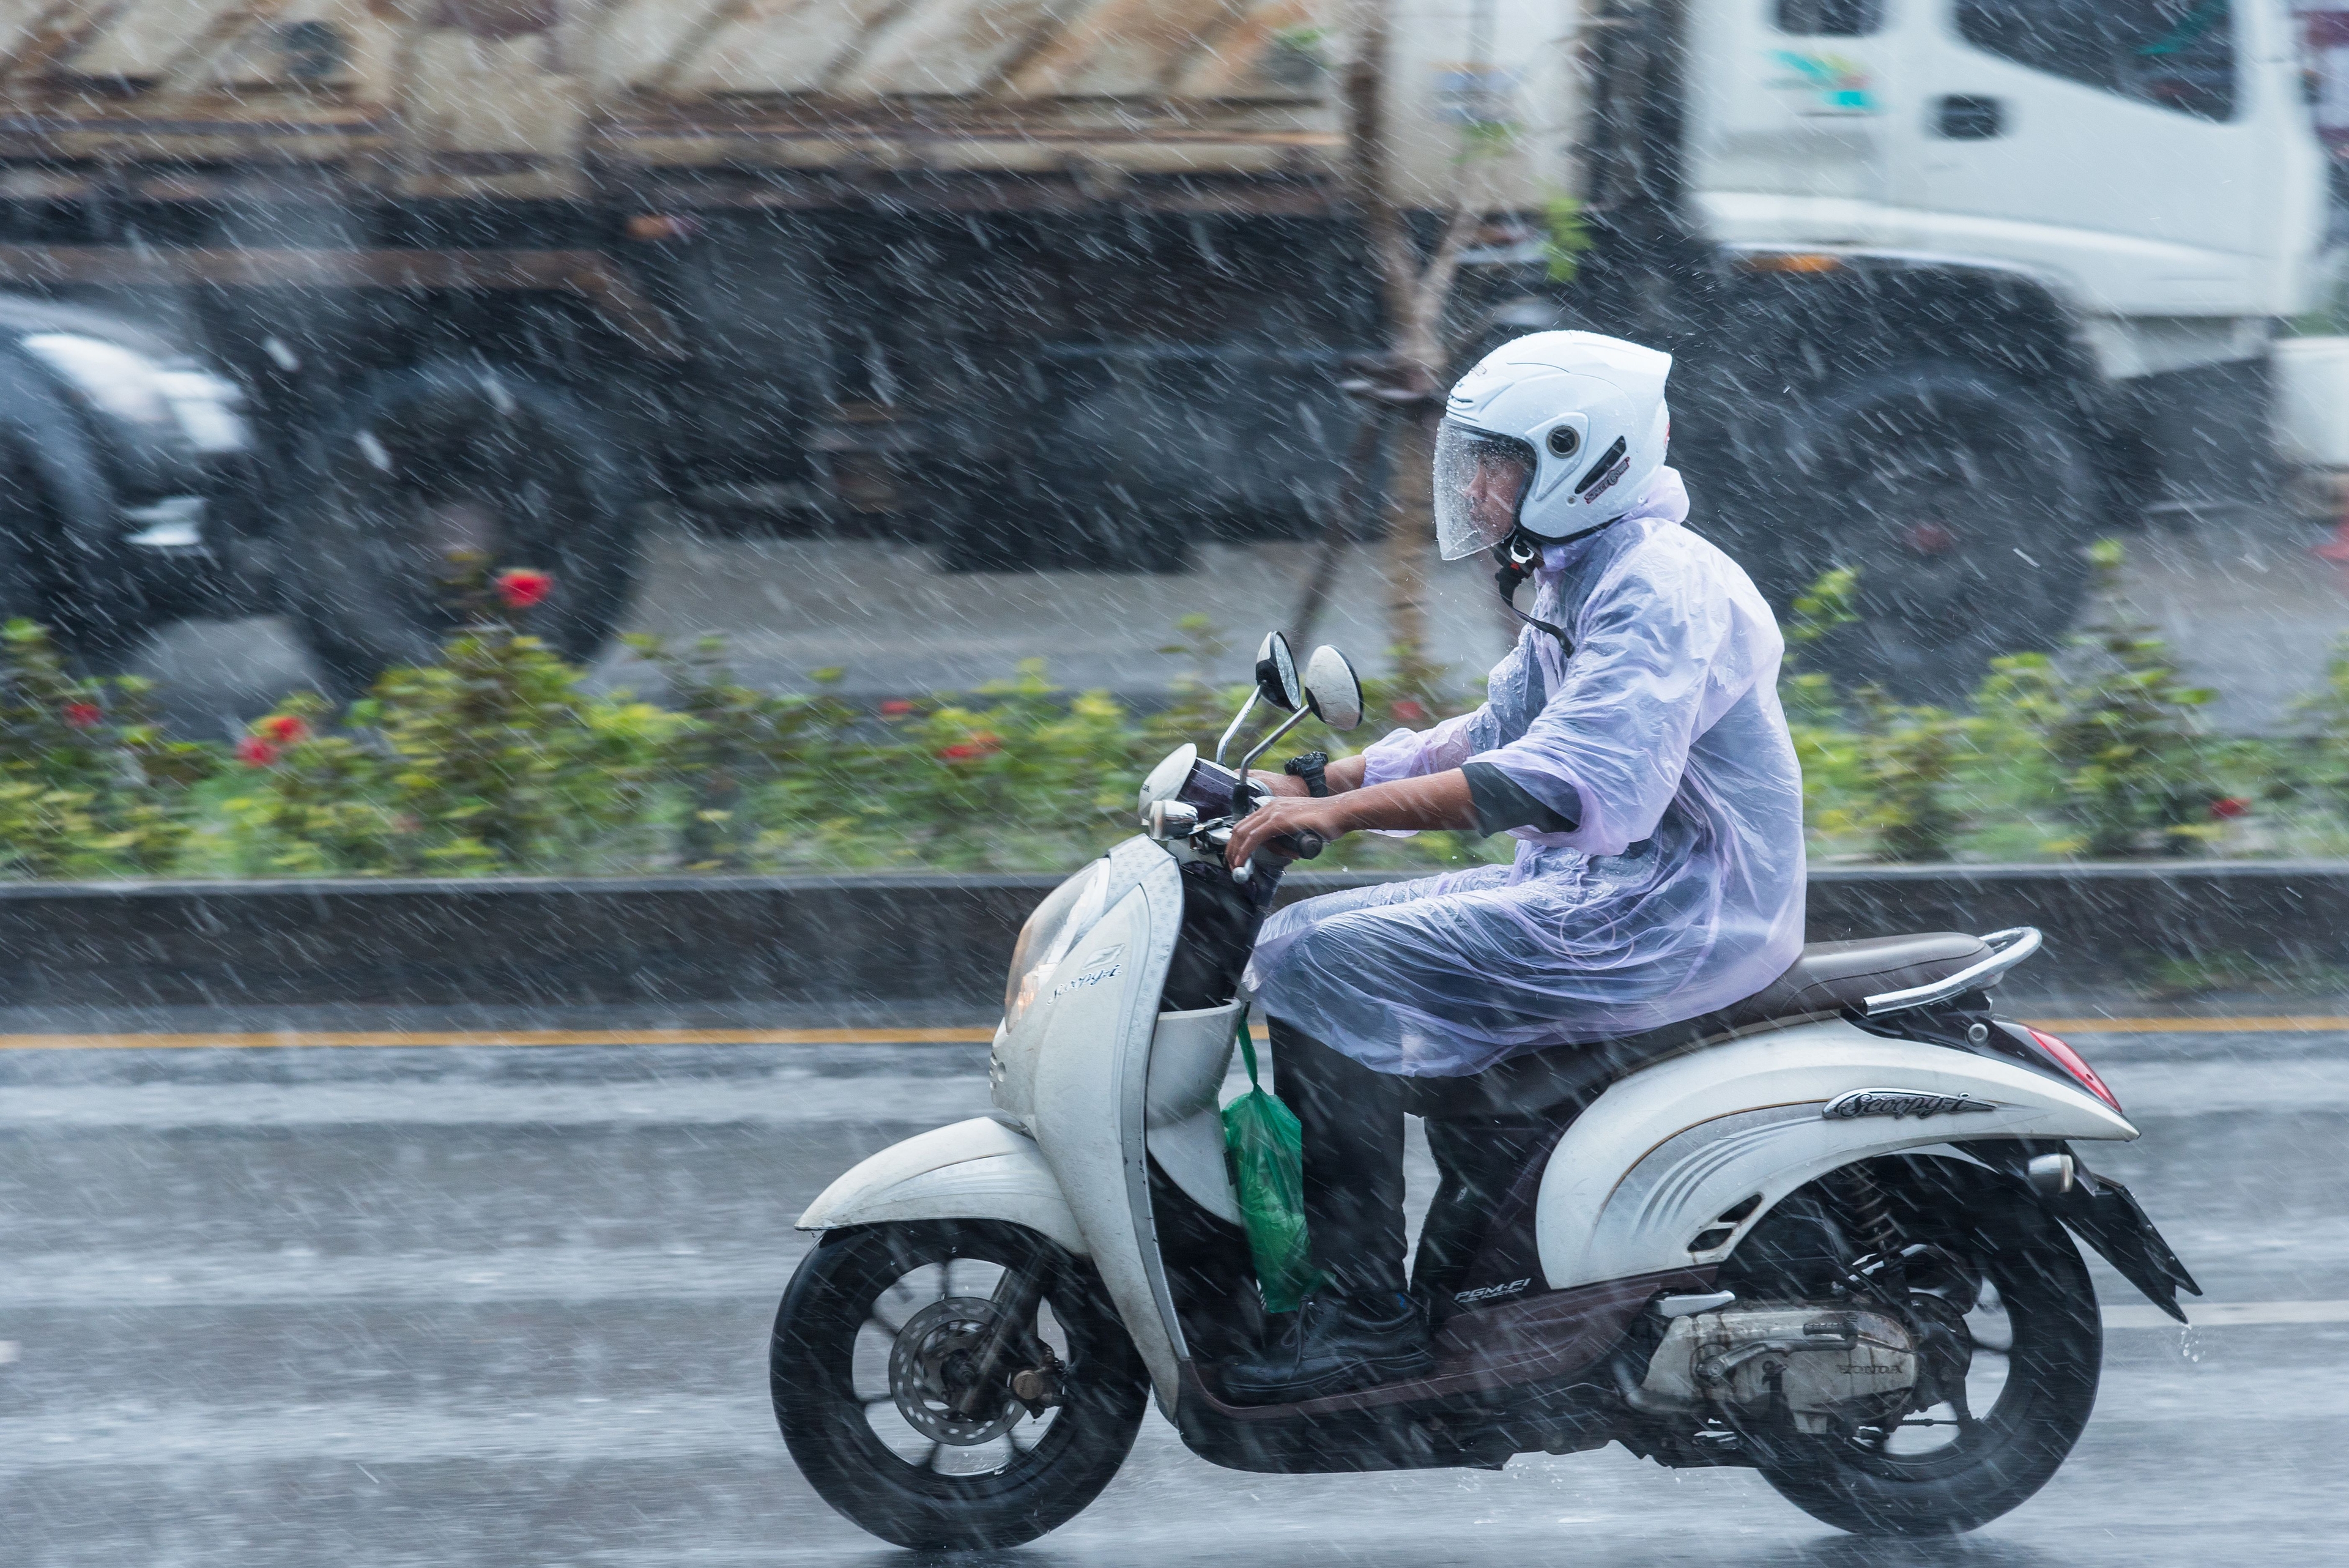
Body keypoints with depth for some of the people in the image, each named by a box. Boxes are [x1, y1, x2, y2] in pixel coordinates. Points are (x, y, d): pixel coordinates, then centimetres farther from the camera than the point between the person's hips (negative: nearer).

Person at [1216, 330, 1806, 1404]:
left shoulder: (1658, 589, -18)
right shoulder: (1579, 586, 16)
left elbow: (1574, 781, -31)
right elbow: (1493, 737, 25)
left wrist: (1343, 812, -33)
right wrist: (1314, 782, 11)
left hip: (1666, 918, -11)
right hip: (1598, 894, 11)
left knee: (1323, 971, -19)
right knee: (1296, 940, 10)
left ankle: (1367, 1309, -18)